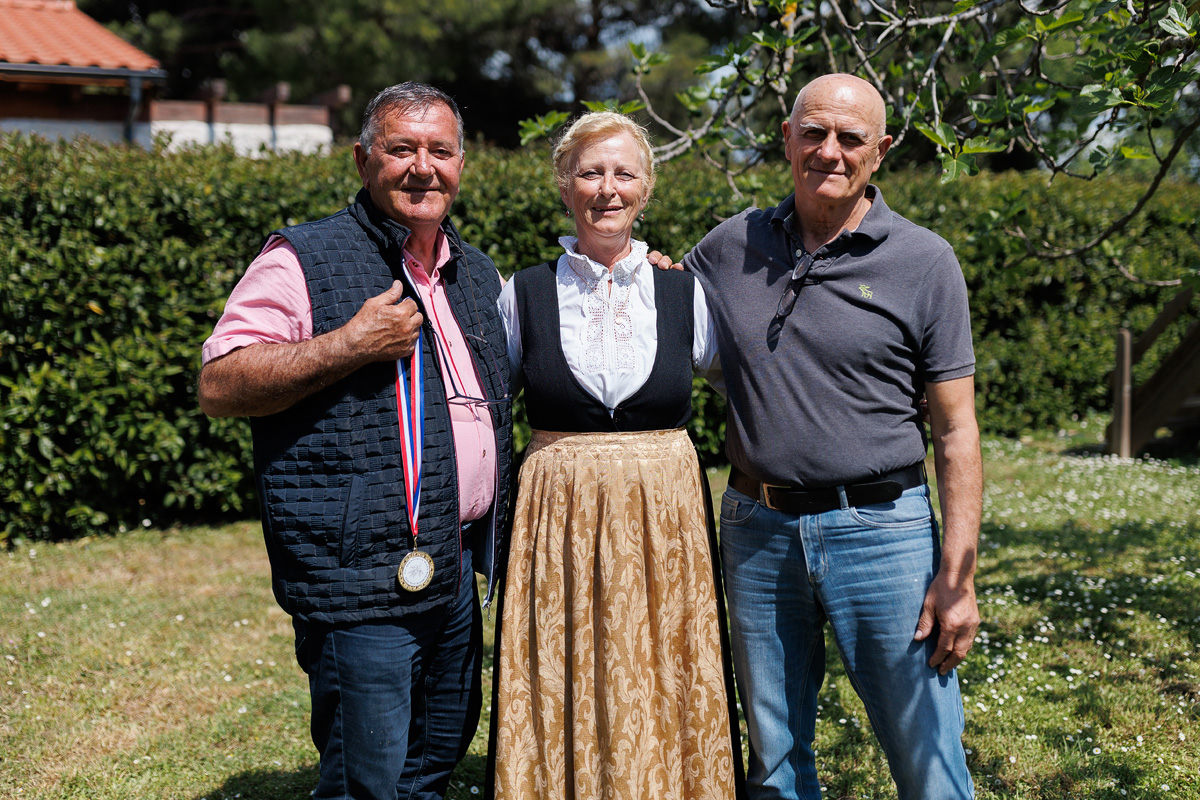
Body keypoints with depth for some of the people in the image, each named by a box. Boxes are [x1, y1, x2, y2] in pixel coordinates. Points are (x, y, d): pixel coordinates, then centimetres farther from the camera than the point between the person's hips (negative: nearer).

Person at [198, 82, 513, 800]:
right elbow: (218, 386, -15)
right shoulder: (304, 261, -7)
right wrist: (350, 344, -20)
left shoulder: (479, 275, 15)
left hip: (457, 566, 7)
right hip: (363, 578, -7)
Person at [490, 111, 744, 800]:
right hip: (559, 522, 0)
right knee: (563, 703, 4)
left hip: (666, 517, 1)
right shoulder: (525, 295, 1)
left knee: (663, 699, 6)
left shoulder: (685, 295, 3)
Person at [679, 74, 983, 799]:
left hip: (881, 531, -3)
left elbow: (956, 429, -5)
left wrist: (957, 576, -10)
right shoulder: (732, 247, 5)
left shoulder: (924, 262, -3)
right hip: (757, 531, 3)